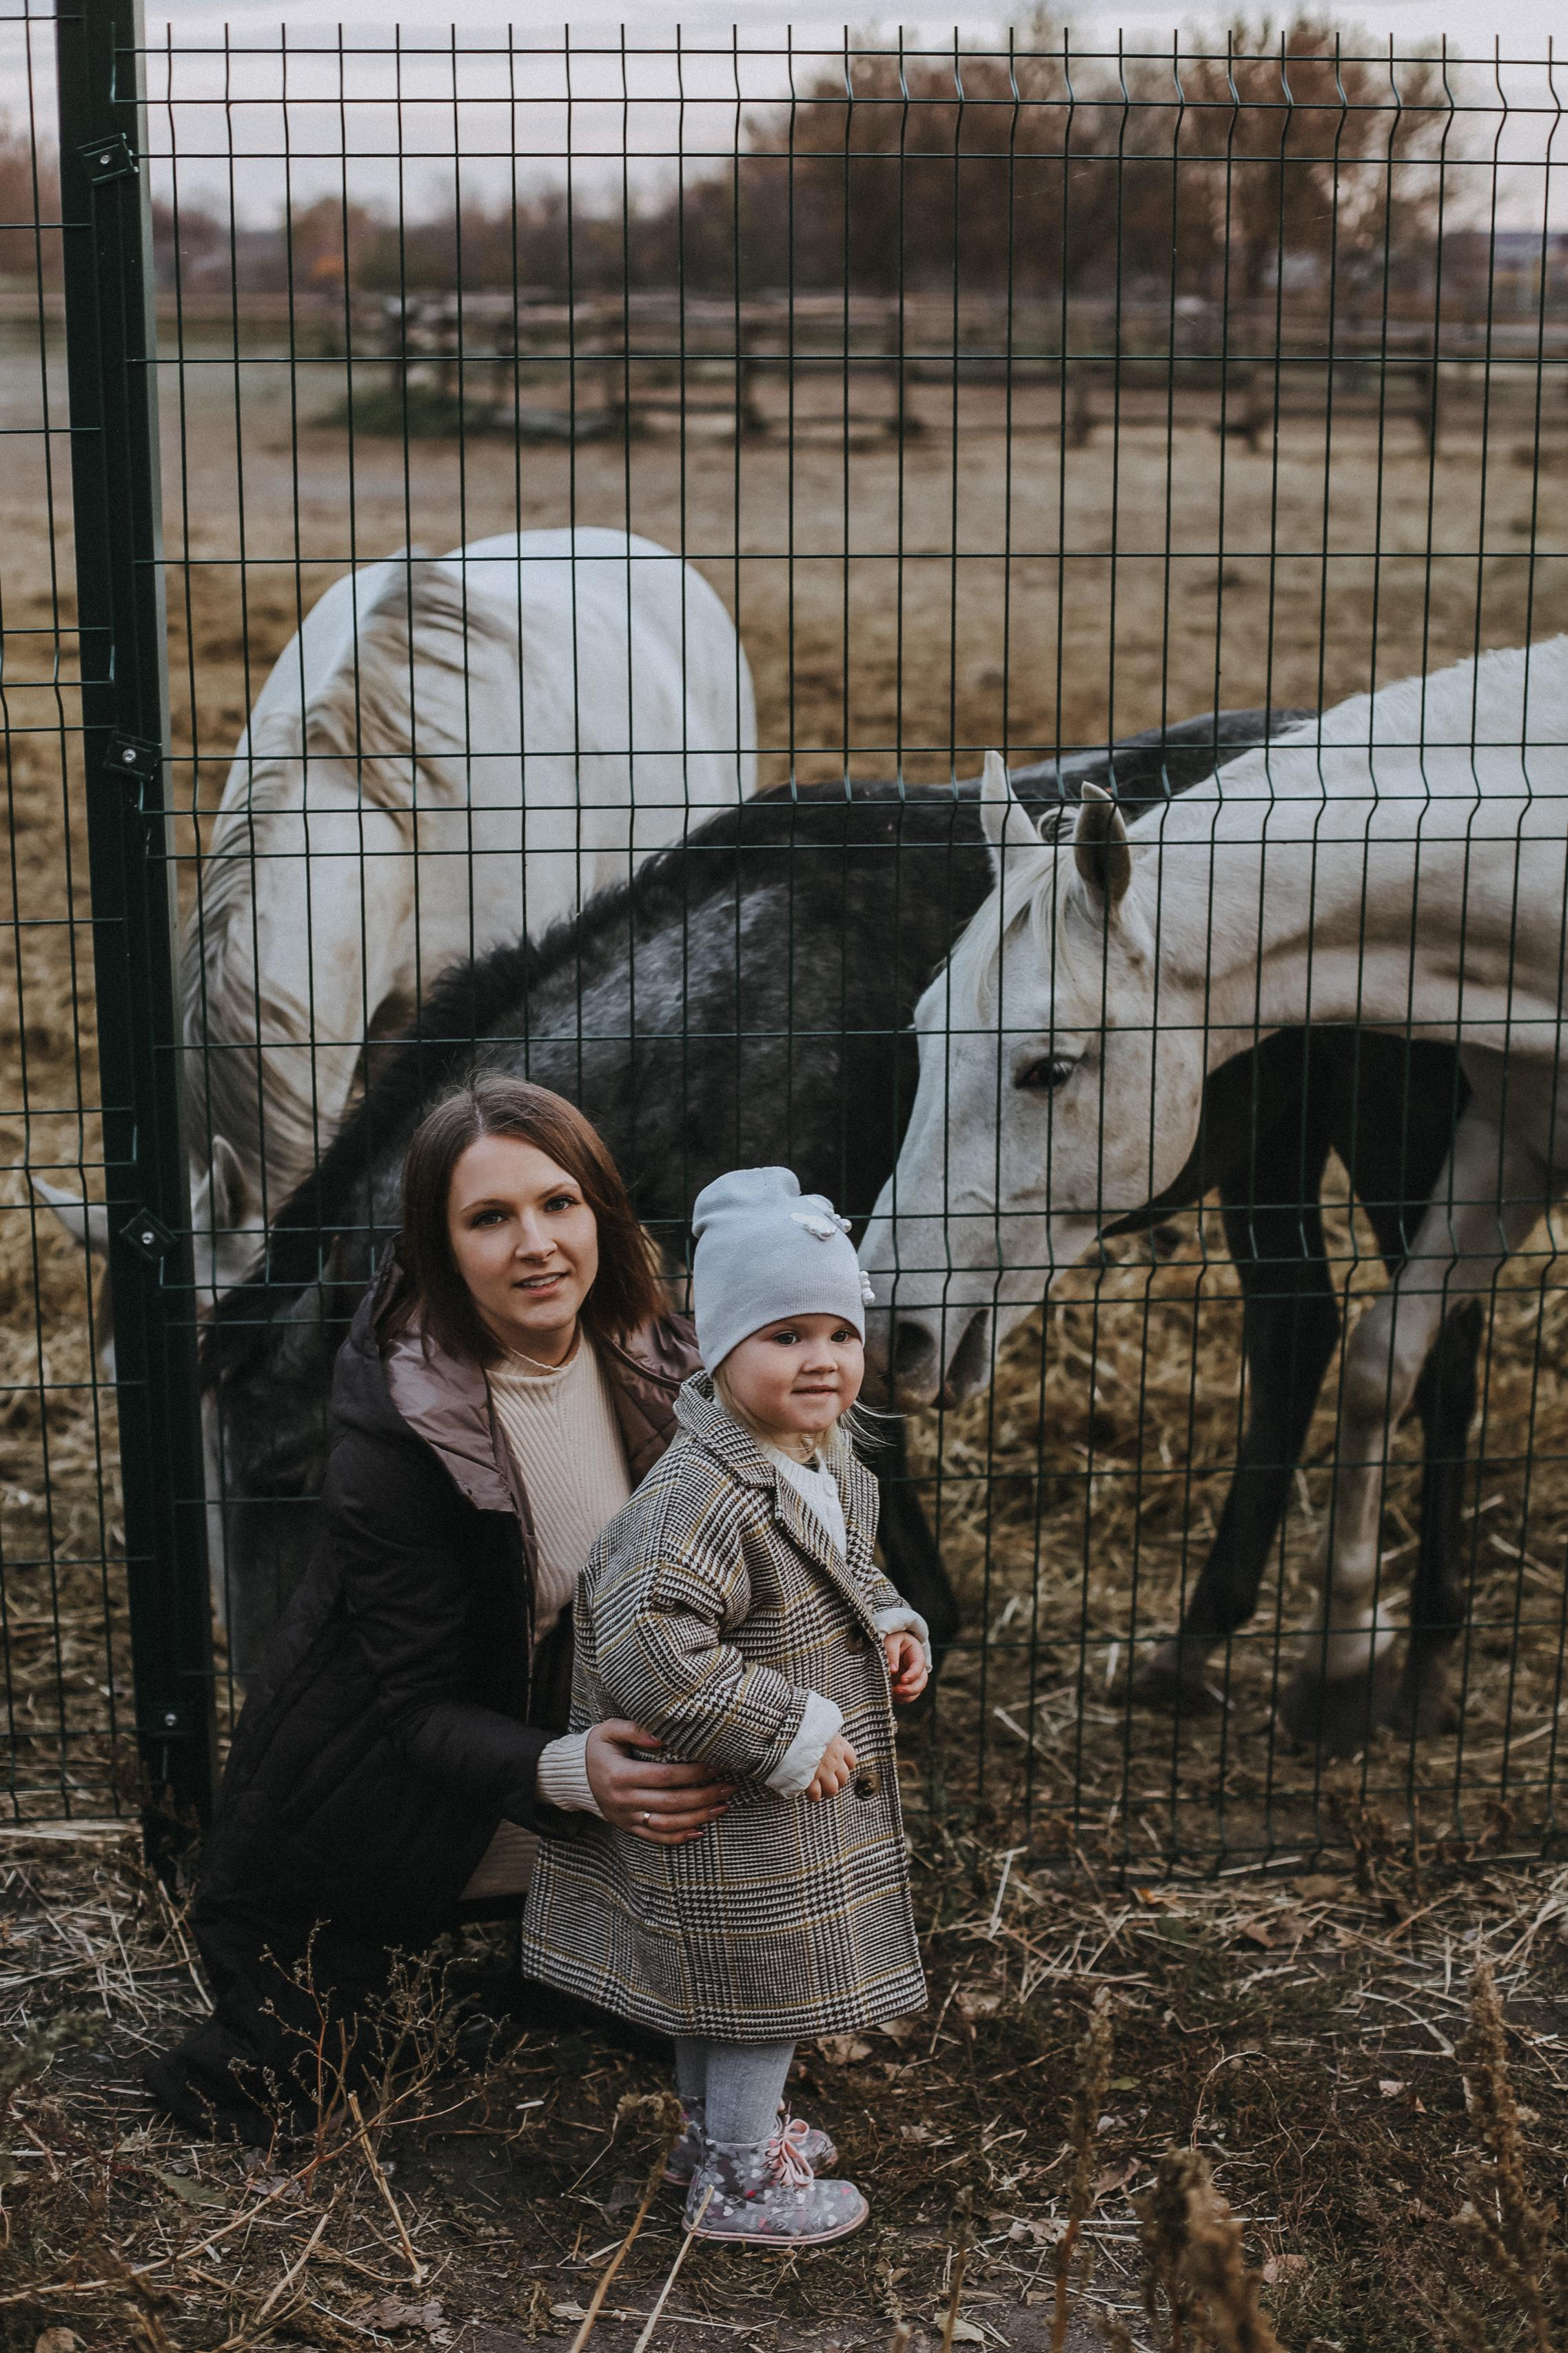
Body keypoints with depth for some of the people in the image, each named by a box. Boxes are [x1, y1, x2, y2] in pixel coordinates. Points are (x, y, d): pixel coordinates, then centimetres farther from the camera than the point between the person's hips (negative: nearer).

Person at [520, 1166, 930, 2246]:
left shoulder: (832, 1464, 2)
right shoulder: (700, 1499, -31)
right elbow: (646, 1651, -37)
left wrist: (891, 1627, 0)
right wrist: (788, 1738, -30)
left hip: (794, 1793, 9)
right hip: (735, 1824, -9)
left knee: (721, 1984, 27)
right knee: (760, 1980, 6)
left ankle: (719, 2125, 46)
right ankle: (741, 2182, 24)